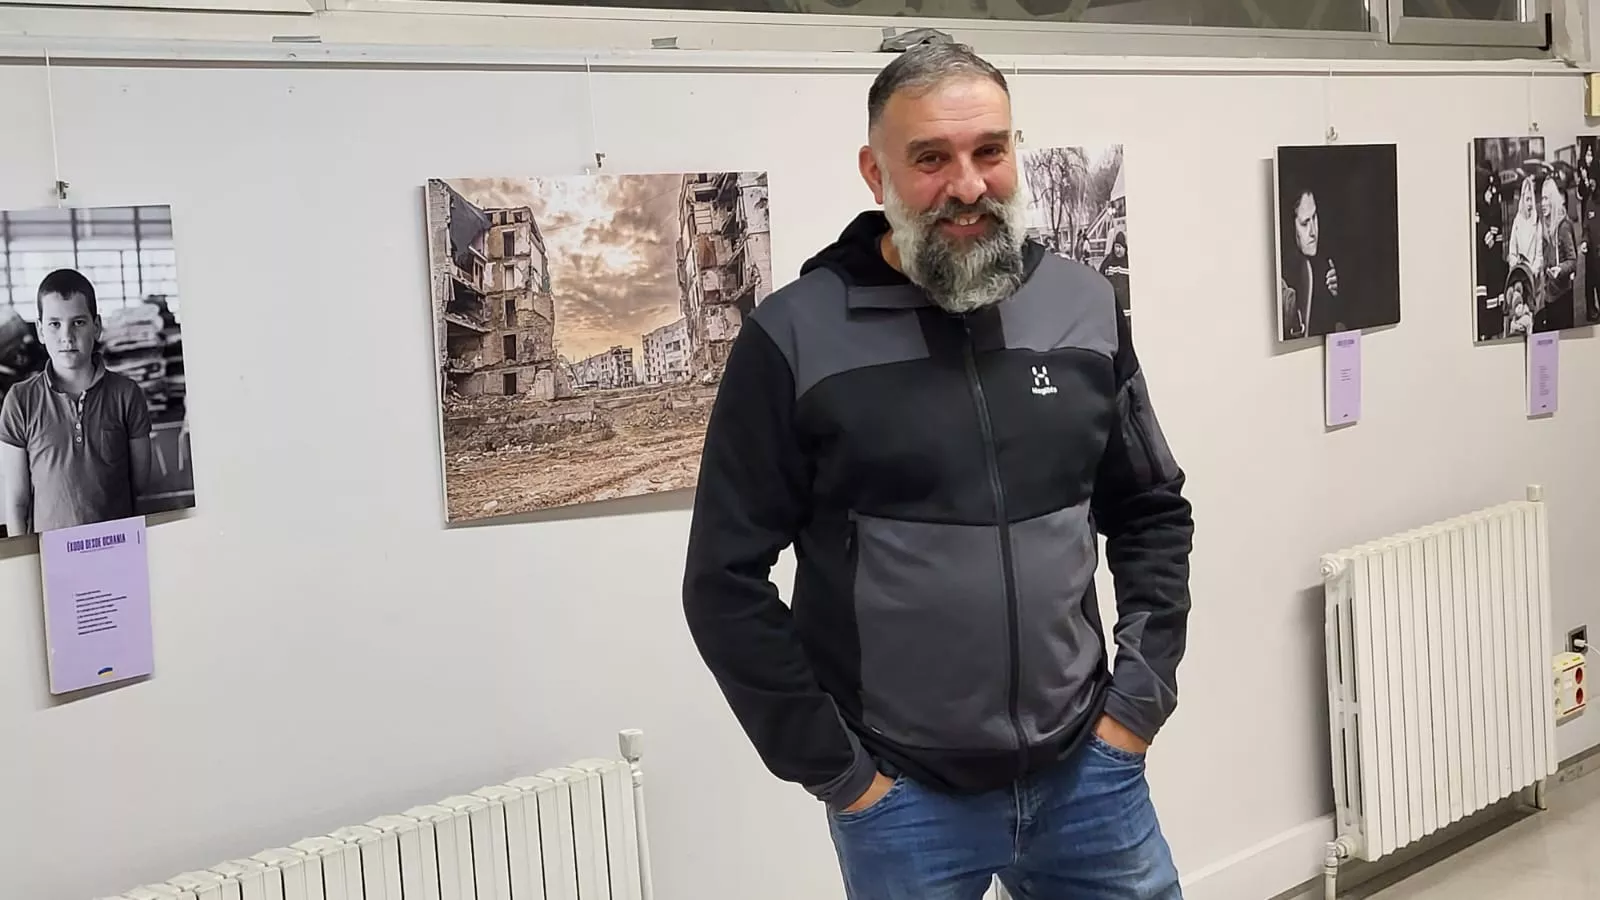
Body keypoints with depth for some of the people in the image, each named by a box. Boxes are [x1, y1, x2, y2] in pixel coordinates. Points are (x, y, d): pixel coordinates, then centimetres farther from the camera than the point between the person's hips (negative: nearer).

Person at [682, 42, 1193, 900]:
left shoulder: (1082, 305, 2)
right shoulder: (795, 336, -9)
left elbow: (1153, 513, 12)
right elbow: (726, 581, -6)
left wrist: (1140, 696, 4)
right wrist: (834, 770, -6)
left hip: (1088, 771, 3)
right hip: (903, 796, -3)